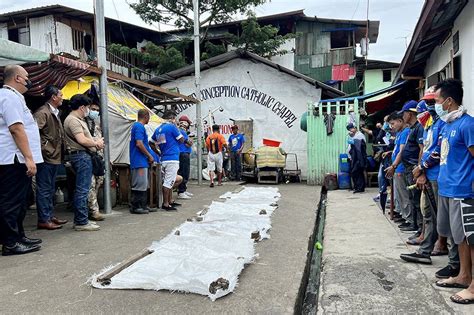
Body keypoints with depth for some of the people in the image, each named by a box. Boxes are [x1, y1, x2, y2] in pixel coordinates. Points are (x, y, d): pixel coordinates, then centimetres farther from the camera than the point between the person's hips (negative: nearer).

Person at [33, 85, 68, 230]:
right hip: (46, 158, -10)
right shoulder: (43, 112, -14)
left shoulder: (55, 113, 16)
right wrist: (43, 150, -21)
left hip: (55, 157, 10)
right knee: (44, 189, -3)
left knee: (51, 189, 16)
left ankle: (50, 216, 26)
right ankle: (43, 220, 4)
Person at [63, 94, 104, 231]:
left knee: (81, 189, 14)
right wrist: (96, 143, -5)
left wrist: (97, 143, 4)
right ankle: (81, 222, -4)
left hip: (84, 156, 11)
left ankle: (80, 220, 22)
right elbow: (82, 140, -21)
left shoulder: (79, 120, 21)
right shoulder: (72, 120, -12)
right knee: (82, 190, -8)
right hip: (81, 155, -11)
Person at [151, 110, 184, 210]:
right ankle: (165, 204, 0)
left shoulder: (158, 129, 14)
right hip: (172, 159, -8)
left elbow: (152, 143, 17)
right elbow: (181, 140, -3)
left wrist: (159, 153, 21)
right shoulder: (172, 127, -8)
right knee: (168, 182, -5)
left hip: (164, 159, 8)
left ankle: (170, 201, 20)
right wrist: (176, 127, 4)